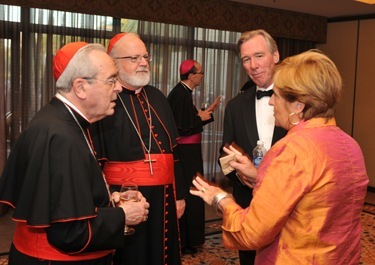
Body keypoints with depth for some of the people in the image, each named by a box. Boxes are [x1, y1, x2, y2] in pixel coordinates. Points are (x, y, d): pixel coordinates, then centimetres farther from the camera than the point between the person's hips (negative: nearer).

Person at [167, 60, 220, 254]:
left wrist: (206, 113, 10)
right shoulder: (179, 95, -20)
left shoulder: (184, 92, 10)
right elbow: (180, 128, -23)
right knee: (185, 195, 0)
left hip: (188, 152, 10)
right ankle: (182, 241, 13)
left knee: (188, 194, 16)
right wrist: (201, 118, -12)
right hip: (184, 153, -10)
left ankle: (186, 238, 28)